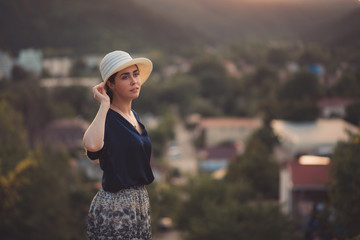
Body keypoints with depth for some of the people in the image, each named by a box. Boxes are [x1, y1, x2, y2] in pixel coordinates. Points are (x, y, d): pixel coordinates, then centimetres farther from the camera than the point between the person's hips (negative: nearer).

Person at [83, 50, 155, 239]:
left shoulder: (133, 115, 12)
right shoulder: (107, 119, -13)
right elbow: (92, 145, -37)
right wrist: (104, 105, -25)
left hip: (141, 201, 8)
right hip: (114, 206, -8)